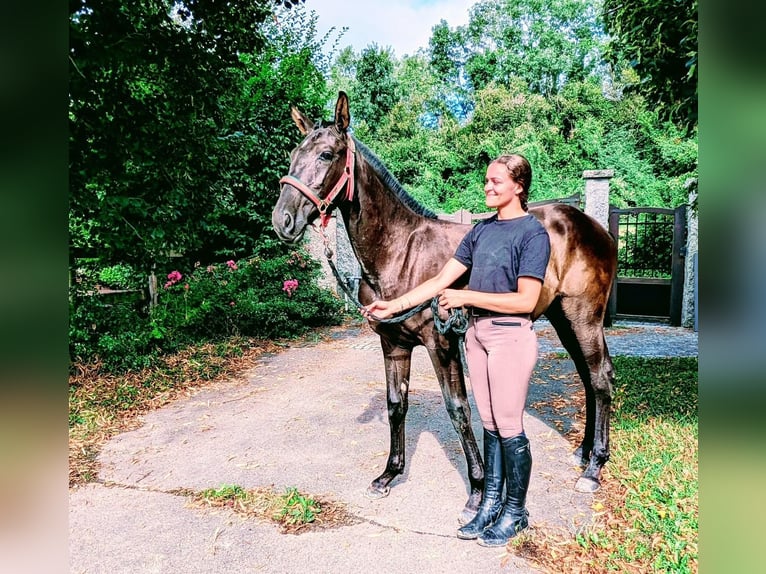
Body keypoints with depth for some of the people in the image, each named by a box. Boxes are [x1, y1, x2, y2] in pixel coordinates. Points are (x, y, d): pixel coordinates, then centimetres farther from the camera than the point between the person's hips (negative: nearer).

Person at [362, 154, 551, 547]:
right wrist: (394, 305, 2)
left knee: (509, 429, 5)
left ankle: (515, 511, 25)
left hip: (510, 337, -6)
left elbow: (526, 300, -18)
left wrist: (467, 296, -19)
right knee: (490, 425, 15)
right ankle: (491, 504, 30)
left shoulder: (533, 233, -10)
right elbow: (441, 280, 8)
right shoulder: (482, 229, 10)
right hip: (476, 333, 7)